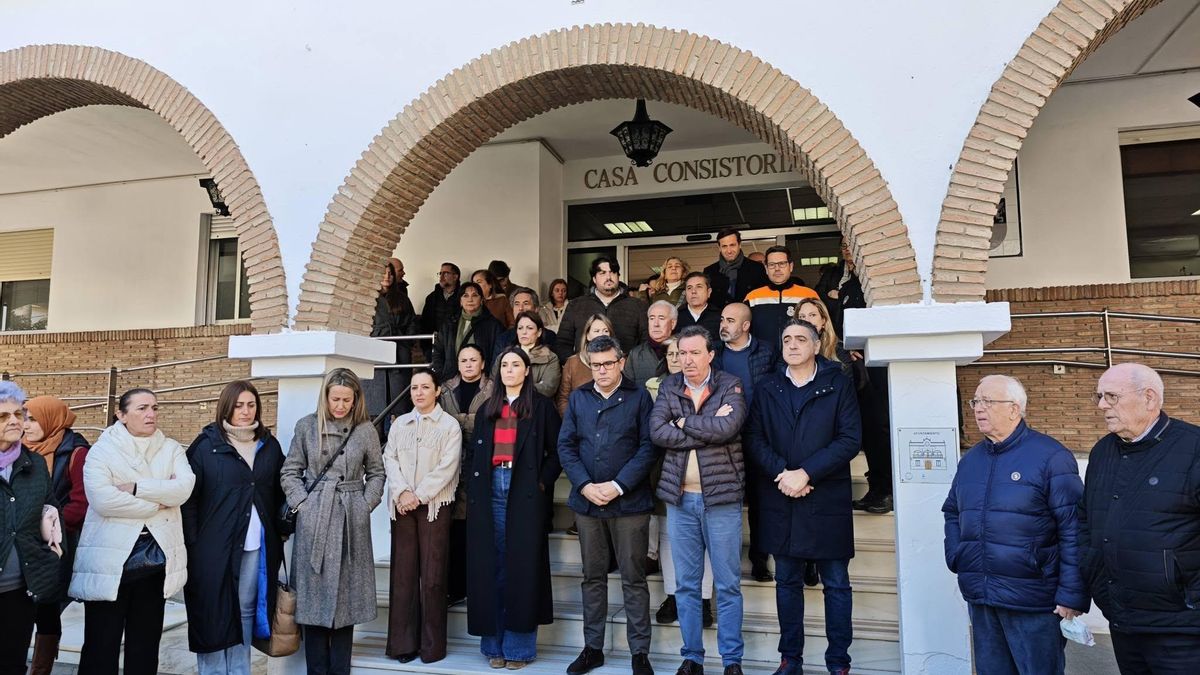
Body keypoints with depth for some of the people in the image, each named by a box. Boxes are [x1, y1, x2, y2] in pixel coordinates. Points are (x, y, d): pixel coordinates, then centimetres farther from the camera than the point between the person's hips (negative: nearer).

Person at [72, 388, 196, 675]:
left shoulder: (171, 448, 8)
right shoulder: (102, 449, -1)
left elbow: (184, 487, -9)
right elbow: (102, 499, -16)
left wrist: (136, 488, -16)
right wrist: (157, 503, -11)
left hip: (156, 559, 3)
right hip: (110, 559, -3)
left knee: (145, 645, 13)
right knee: (101, 645, 3)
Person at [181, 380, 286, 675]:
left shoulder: (269, 445, 9)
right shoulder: (206, 445, -2)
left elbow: (279, 493, 14)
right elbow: (189, 496, -5)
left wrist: (282, 530, 6)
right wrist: (192, 541, -9)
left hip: (257, 545, 3)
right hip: (214, 544, -3)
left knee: (246, 609, 10)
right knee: (213, 613, 3)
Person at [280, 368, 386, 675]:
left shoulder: (366, 429, 3)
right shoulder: (307, 426, 3)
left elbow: (376, 473, 10)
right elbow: (290, 472, 7)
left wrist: (366, 505, -1)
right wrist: (302, 502, -3)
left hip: (352, 521, 0)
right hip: (314, 520, 0)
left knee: (346, 597, 5)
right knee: (313, 597, 3)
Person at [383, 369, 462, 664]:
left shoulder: (449, 425, 1)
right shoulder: (399, 423, 13)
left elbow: (447, 467, -7)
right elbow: (390, 459, 5)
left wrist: (419, 496, -13)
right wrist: (401, 493, -10)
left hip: (434, 505, -3)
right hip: (402, 505, 3)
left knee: (432, 574, -3)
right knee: (403, 573, 4)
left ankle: (432, 644, 6)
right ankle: (403, 642, 12)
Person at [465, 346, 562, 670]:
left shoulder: (541, 406, 3)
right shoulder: (487, 409, 15)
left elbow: (557, 450, -1)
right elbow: (474, 453, 16)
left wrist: (543, 482, -10)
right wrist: (473, 487, 5)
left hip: (524, 493, -4)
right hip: (490, 493, 4)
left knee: (521, 567, -1)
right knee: (491, 567, 5)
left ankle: (519, 646, 7)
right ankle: (494, 643, 14)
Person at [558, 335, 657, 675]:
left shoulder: (638, 396, -1)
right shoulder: (578, 398, 9)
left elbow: (648, 446, -6)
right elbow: (566, 445, 5)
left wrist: (618, 486, -14)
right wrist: (585, 486, -8)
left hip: (629, 502, -3)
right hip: (586, 502, 3)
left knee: (633, 579, 3)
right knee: (593, 577, 13)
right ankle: (592, 648, 24)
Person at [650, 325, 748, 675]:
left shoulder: (730, 386, -2)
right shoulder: (668, 387, 5)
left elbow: (727, 427, -20)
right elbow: (657, 431, -10)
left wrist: (684, 422, -9)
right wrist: (708, 429, -14)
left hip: (721, 496, -2)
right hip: (679, 498, 3)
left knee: (728, 584, 5)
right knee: (685, 584, 10)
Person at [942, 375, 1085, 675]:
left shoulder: (1050, 456, -11)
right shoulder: (970, 459, 9)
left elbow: (1073, 530, -14)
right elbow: (952, 512, 21)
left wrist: (1071, 595, -17)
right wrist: (954, 556, 7)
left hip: (1032, 601, -6)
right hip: (979, 598, 6)